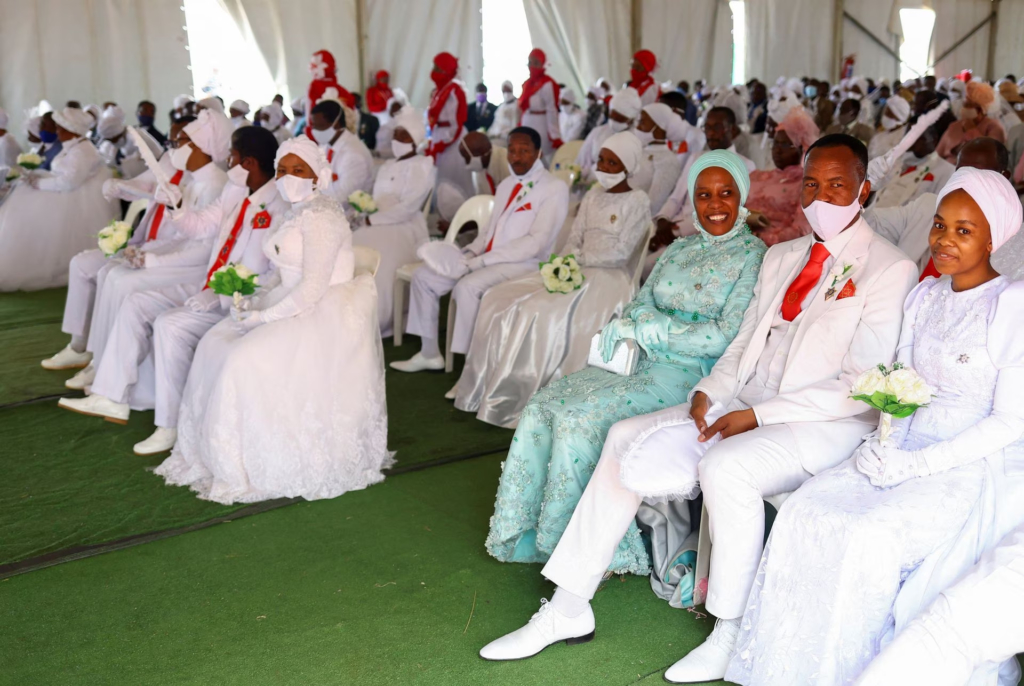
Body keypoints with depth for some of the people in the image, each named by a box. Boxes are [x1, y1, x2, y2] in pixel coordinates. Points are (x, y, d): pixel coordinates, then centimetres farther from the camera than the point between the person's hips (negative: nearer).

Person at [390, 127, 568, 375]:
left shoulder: (554, 189, -8)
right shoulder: (506, 185, 19)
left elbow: (534, 243, -18)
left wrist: (478, 261, -21)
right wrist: (470, 252, -2)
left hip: (523, 263, -8)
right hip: (488, 258, 8)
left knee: (467, 286, -34)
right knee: (423, 276, 0)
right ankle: (429, 353, 9)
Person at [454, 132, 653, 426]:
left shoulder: (637, 201, -2)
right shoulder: (592, 197, 18)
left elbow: (620, 253, -10)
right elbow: (573, 241, 13)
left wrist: (578, 258, -11)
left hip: (609, 278, -7)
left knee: (539, 312, -30)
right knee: (499, 299, -10)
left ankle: (513, 401, -20)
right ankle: (491, 388, -9)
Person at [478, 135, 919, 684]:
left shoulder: (889, 269, -7)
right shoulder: (780, 257, 16)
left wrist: (757, 415, -18)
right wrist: (708, 393, -4)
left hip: (825, 425, -7)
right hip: (745, 408, 7)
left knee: (725, 467, -35)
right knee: (625, 438, -7)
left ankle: (731, 636, -14)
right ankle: (570, 607, 0)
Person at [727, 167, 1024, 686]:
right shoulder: (925, 296, 12)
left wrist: (917, 464, -18)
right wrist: (883, 443, -5)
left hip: (975, 467, -6)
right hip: (905, 449, 6)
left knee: (869, 536, -29)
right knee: (805, 511, -17)